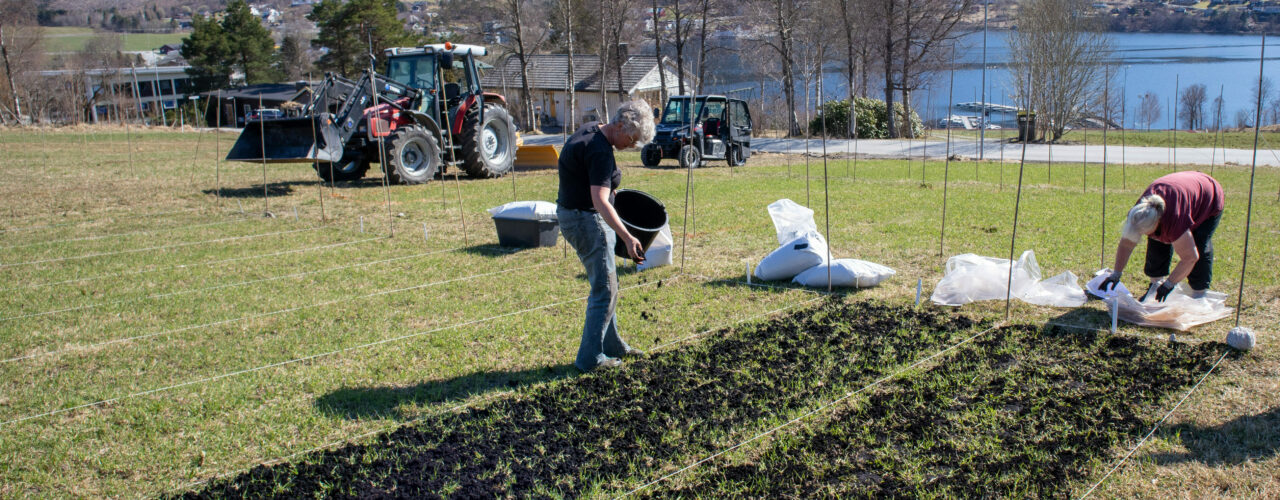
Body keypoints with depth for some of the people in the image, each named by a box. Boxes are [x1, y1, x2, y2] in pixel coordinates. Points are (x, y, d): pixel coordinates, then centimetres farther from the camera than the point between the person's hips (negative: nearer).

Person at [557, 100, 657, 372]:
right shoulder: (600, 152, -24)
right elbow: (600, 201, -33)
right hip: (586, 220, -11)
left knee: (603, 286, 19)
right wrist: (627, 238, -39)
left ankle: (612, 346, 30)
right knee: (605, 290, -5)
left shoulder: (592, 131, 7)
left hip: (575, 214, 11)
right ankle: (590, 358, 2)